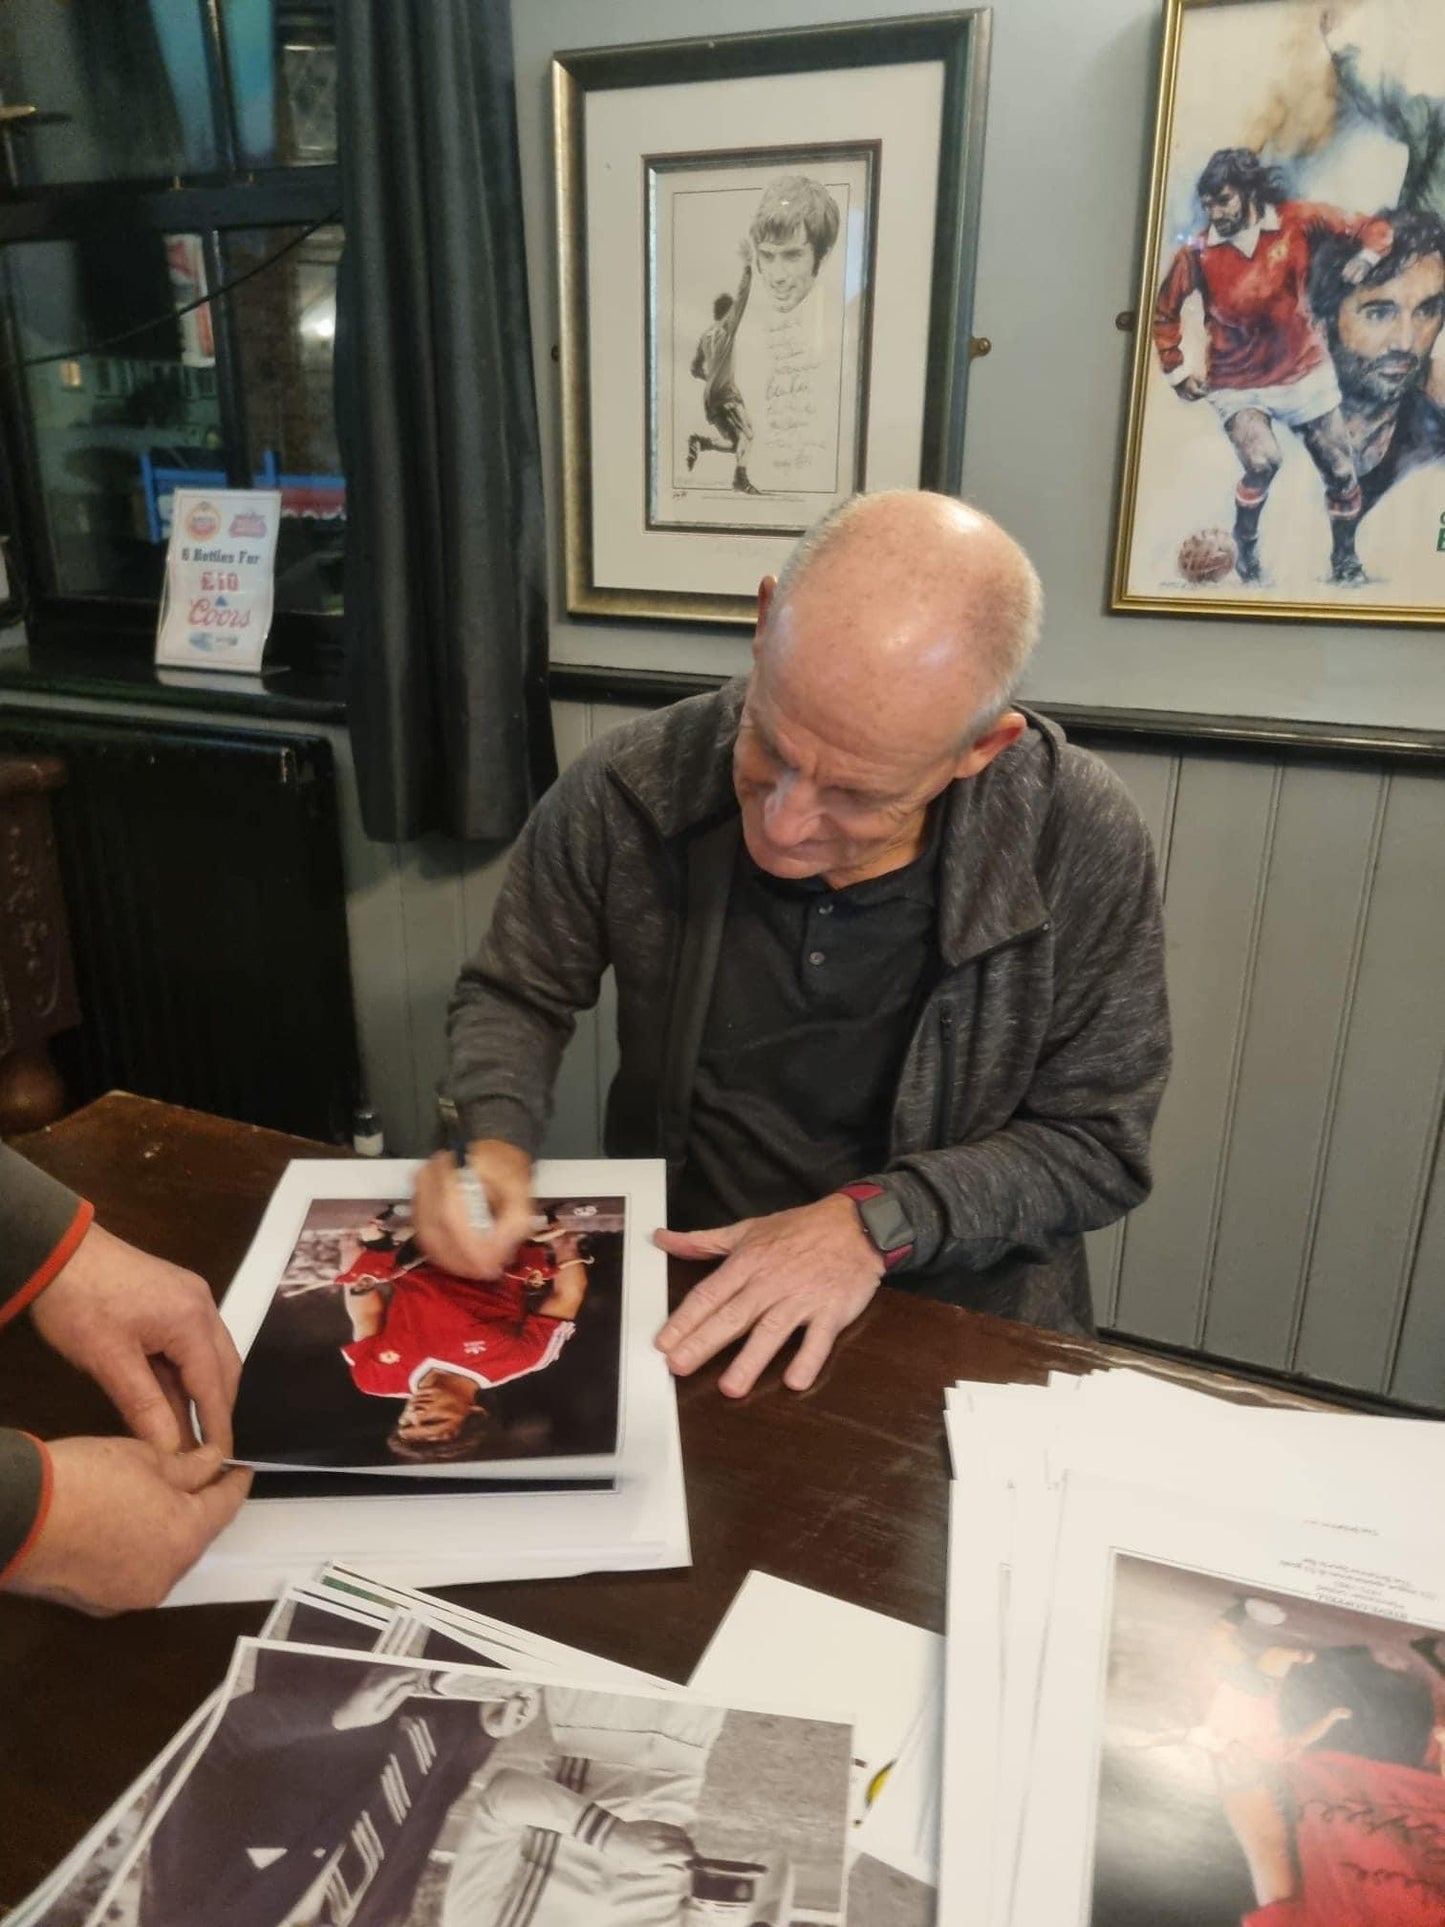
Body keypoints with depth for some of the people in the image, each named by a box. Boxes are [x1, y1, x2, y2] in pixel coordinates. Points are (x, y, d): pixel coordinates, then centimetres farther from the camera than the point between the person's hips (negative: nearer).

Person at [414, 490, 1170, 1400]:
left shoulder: (1084, 846, -16)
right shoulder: (626, 793, -13)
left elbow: (1097, 1140, -7)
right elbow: (516, 995, 4)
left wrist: (874, 1222, -18)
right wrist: (494, 1143, -14)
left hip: (965, 1318, 0)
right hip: (682, 1304, 1)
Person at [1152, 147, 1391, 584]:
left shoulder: (1297, 221, -10)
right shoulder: (1197, 253, -13)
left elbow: (1374, 228, -3)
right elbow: (1163, 310, 3)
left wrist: (1366, 255, -24)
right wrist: (1177, 371, 0)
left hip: (1305, 373, 3)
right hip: (1237, 385, -3)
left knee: (1341, 474, 8)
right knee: (1263, 462, -29)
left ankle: (1345, 564, 31)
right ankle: (1245, 548, 0)